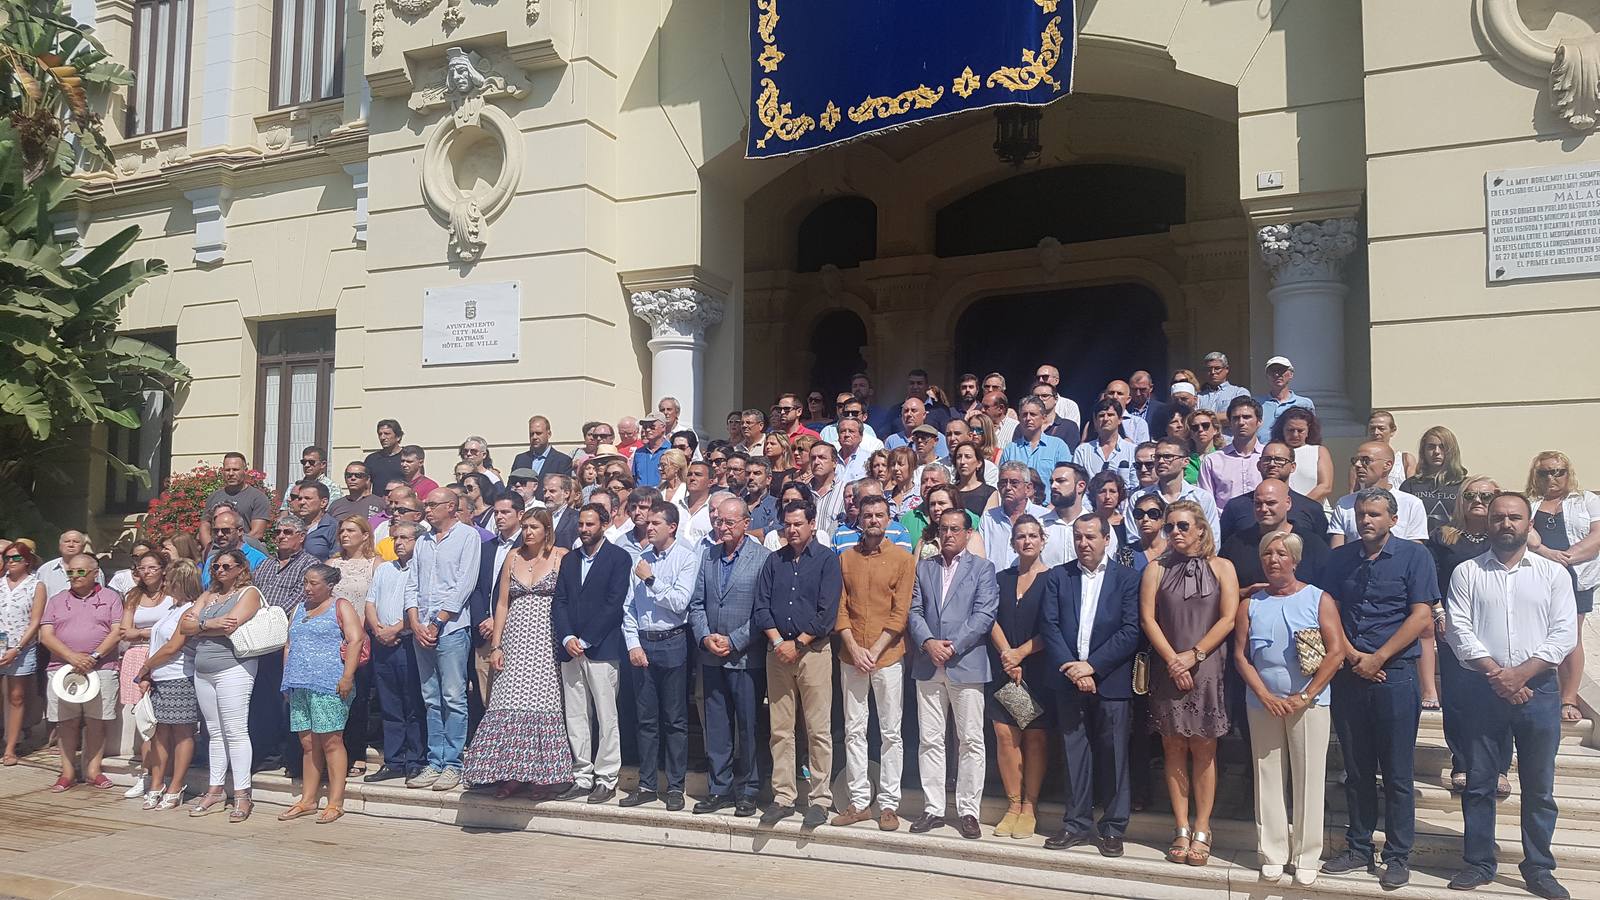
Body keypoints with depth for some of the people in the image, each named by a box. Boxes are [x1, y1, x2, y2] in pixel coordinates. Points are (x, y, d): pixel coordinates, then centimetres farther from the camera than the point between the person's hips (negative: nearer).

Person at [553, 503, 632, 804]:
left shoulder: (618, 557, -3)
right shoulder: (569, 559, 16)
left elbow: (614, 604, -11)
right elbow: (560, 602, 10)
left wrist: (585, 640, -13)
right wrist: (567, 638, -6)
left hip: (602, 650, -5)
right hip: (571, 650, 6)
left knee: (606, 717, -1)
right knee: (575, 717, 8)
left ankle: (606, 779, 7)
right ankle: (582, 776, 16)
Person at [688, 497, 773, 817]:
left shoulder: (763, 558, -8)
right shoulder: (707, 555, 9)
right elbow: (696, 603, 11)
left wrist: (733, 641, -14)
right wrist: (705, 637, -5)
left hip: (746, 657, -5)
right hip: (711, 657, 5)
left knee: (748, 726, 4)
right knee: (716, 727, 10)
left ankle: (748, 790, 17)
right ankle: (719, 789, 20)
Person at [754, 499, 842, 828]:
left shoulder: (827, 560, 0)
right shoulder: (774, 561, 13)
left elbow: (827, 612, -7)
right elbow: (761, 606, 7)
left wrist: (798, 644, -10)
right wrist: (778, 641, -7)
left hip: (813, 650, -4)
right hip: (778, 651, 4)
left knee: (819, 730, -3)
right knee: (780, 730, 6)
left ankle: (820, 799, 5)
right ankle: (783, 797, 13)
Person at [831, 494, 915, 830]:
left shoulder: (903, 559, 0)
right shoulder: (845, 558, 9)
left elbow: (901, 611, -6)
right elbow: (839, 607, 5)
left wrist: (875, 650, -12)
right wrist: (854, 649, -7)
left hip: (888, 655, -3)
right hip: (851, 657, 3)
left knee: (891, 732, 2)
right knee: (854, 730, 6)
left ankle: (889, 804, 8)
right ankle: (859, 801, 14)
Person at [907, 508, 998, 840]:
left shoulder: (983, 568, 4)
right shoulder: (923, 568, 15)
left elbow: (984, 615, -6)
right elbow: (914, 611, 8)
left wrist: (952, 646, -13)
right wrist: (927, 642, -9)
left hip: (966, 664, -3)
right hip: (928, 665, 3)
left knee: (971, 741, 0)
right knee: (930, 740, 5)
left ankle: (968, 811, 7)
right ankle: (933, 809, 13)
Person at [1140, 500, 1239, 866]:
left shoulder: (1221, 568, 5)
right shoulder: (1156, 569, 8)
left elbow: (1228, 619, -3)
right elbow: (1148, 618, 1)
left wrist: (1193, 655, -11)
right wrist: (1173, 661, -10)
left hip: (1206, 668, -1)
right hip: (1167, 669, 2)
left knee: (1203, 750, 0)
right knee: (1174, 749, 3)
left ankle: (1202, 831, 6)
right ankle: (1181, 831, 9)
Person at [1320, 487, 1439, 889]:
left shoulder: (1414, 555, -1)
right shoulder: (1340, 559, 10)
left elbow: (1421, 617, -7)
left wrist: (1377, 658, -11)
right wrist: (1352, 656, -7)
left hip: (1395, 674, -4)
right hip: (1349, 674, 4)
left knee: (1397, 772, 2)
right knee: (1356, 769, 10)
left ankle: (1398, 857, 10)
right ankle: (1359, 849, 19)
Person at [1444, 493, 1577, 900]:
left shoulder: (1554, 573, 5)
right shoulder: (1467, 573, 4)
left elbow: (1564, 633, -3)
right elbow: (1459, 630, -3)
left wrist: (1521, 673, -14)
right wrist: (1496, 675, -13)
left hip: (1539, 688, 0)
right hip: (1483, 688, 0)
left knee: (1539, 787, 7)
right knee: (1479, 783, 6)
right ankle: (1478, 863, 16)